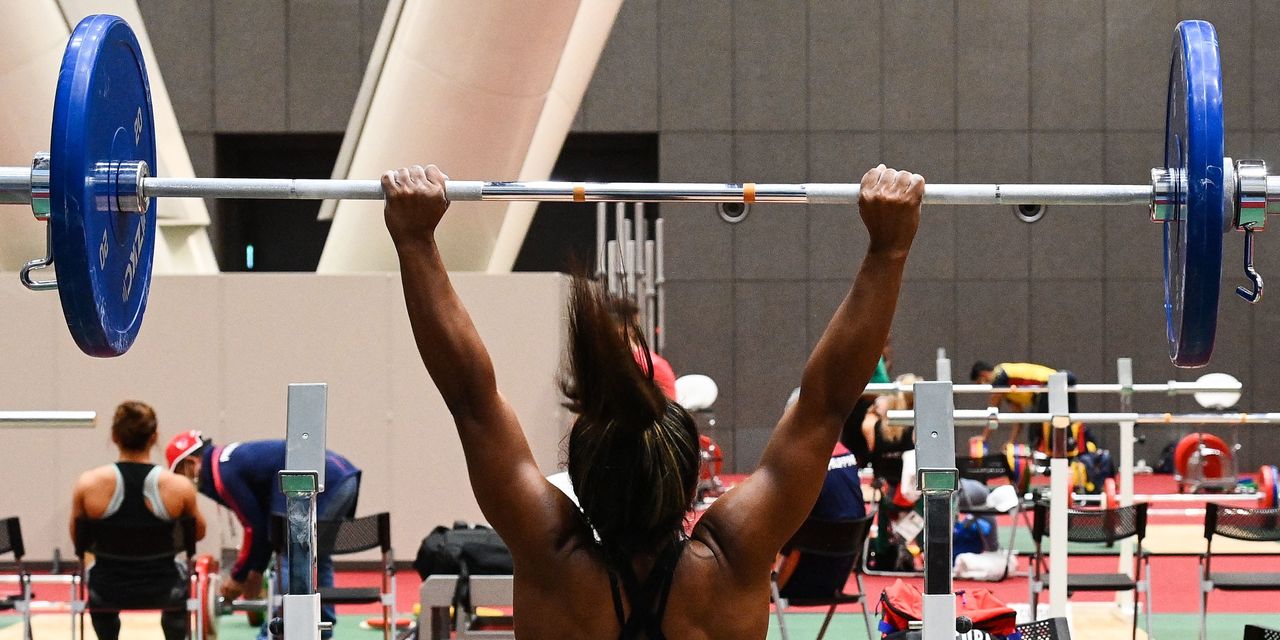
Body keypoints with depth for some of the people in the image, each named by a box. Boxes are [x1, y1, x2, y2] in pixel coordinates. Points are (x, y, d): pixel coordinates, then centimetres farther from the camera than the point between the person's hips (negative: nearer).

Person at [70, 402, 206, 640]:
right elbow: (199, 533, 7)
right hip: (161, 592, 0)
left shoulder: (88, 484, -11)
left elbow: (78, 539, 6)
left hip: (108, 594, 0)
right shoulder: (179, 486, -12)